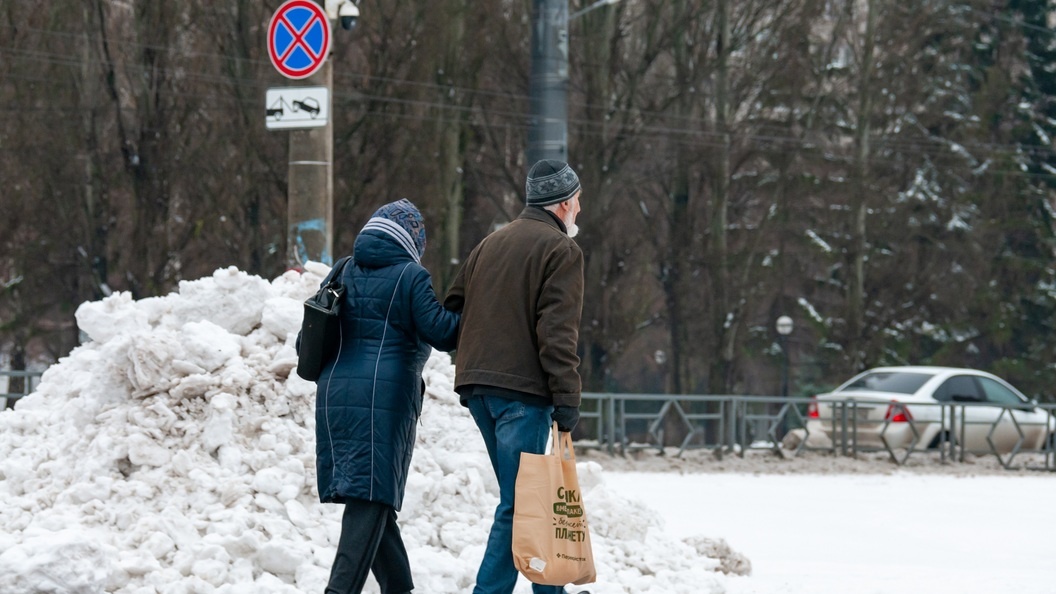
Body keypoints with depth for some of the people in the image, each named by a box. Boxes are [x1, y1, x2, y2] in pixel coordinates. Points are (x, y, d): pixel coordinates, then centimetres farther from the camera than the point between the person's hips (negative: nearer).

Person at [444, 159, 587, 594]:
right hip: (522, 388, -8)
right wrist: (567, 400, -14)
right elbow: (557, 330, -13)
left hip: (476, 383, 8)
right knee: (519, 501, -8)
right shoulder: (561, 250, -3)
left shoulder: (491, 244, 21)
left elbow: (452, 309, 21)